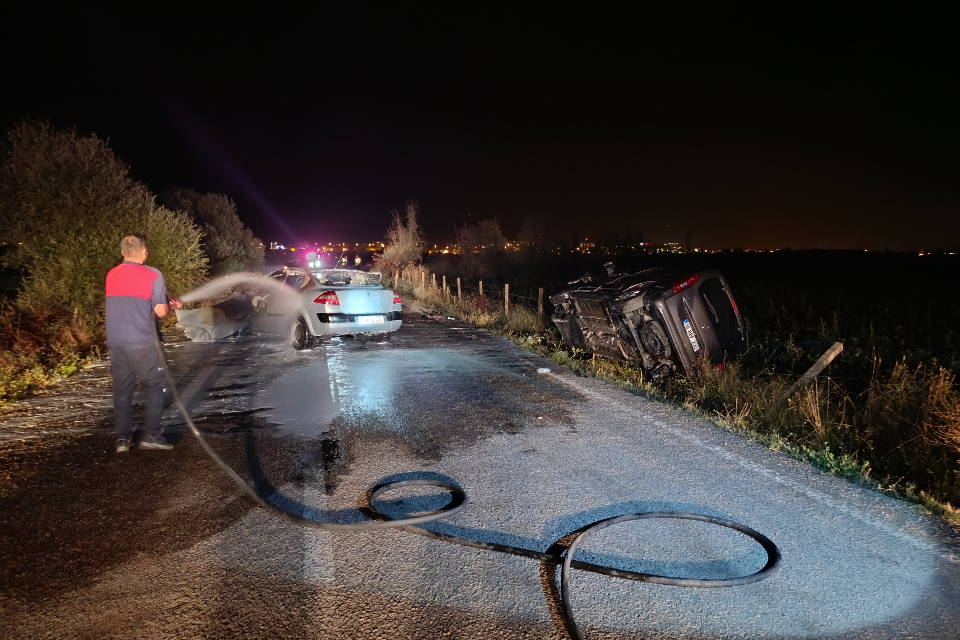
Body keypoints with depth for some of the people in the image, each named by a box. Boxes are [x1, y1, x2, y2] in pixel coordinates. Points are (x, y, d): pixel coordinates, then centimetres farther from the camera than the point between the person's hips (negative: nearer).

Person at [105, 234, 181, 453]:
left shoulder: (111, 276, 10)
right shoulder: (153, 275, -9)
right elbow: (161, 311, -12)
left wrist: (166, 302, 20)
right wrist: (169, 305, 11)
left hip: (115, 343, 5)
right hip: (142, 344, -5)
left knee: (122, 389, 12)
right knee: (156, 386, 8)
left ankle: (123, 439, 15)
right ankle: (151, 435, 4)